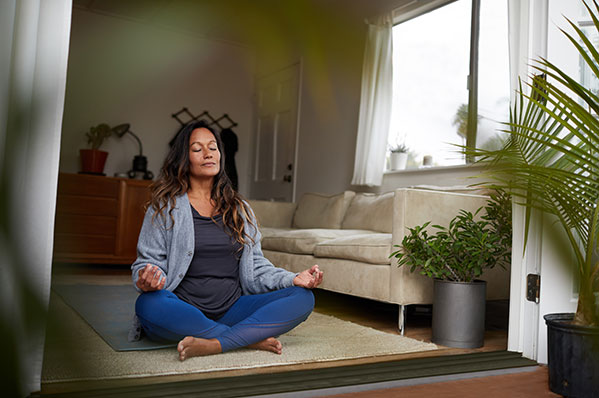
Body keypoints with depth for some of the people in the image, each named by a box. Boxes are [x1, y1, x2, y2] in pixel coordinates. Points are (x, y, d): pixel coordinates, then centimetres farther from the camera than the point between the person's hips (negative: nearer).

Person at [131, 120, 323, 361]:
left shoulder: (240, 209, 15)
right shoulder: (165, 207, 5)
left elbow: (256, 266, 14)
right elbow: (148, 260, 1)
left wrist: (293, 278, -3)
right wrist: (146, 279, -24)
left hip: (231, 310, 3)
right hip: (183, 312, -3)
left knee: (303, 297, -17)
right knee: (149, 304, -36)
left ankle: (213, 345, -31)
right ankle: (251, 338, -23)